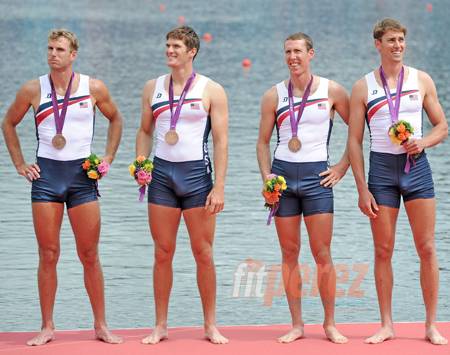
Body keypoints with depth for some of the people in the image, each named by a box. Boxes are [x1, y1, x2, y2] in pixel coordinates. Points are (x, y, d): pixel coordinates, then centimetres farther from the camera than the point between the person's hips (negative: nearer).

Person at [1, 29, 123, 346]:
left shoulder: (94, 88, 0)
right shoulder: (33, 90, 0)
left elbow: (115, 119, 17)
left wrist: (108, 158, 8)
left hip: (82, 175, 0)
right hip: (46, 174, 0)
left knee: (90, 256, 2)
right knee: (48, 255, 1)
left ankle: (101, 325, 10)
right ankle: (47, 327, 8)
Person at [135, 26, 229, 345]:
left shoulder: (211, 91, -2)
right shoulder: (153, 87, 9)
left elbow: (221, 141, -4)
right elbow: (145, 131, 18)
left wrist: (219, 187, -11)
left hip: (196, 174, -3)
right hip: (161, 174, 3)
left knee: (203, 253, 0)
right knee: (163, 253, 4)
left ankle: (211, 325, 8)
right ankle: (160, 326, 9)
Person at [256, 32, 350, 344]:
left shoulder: (331, 91, 1)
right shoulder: (274, 95, 5)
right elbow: (263, 141, 10)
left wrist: (342, 168, 0)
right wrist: (266, 176, -4)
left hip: (316, 177, -2)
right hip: (283, 174, 2)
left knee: (322, 254, -3)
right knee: (289, 253, 4)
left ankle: (330, 323, 6)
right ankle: (297, 325, 10)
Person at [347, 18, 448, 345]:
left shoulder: (422, 81, 6)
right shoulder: (363, 88, 2)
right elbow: (354, 141, 2)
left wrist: (424, 142, -12)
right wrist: (362, 189, -5)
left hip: (416, 165, 0)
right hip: (381, 168, 0)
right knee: (383, 250, 2)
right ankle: (387, 326, 10)